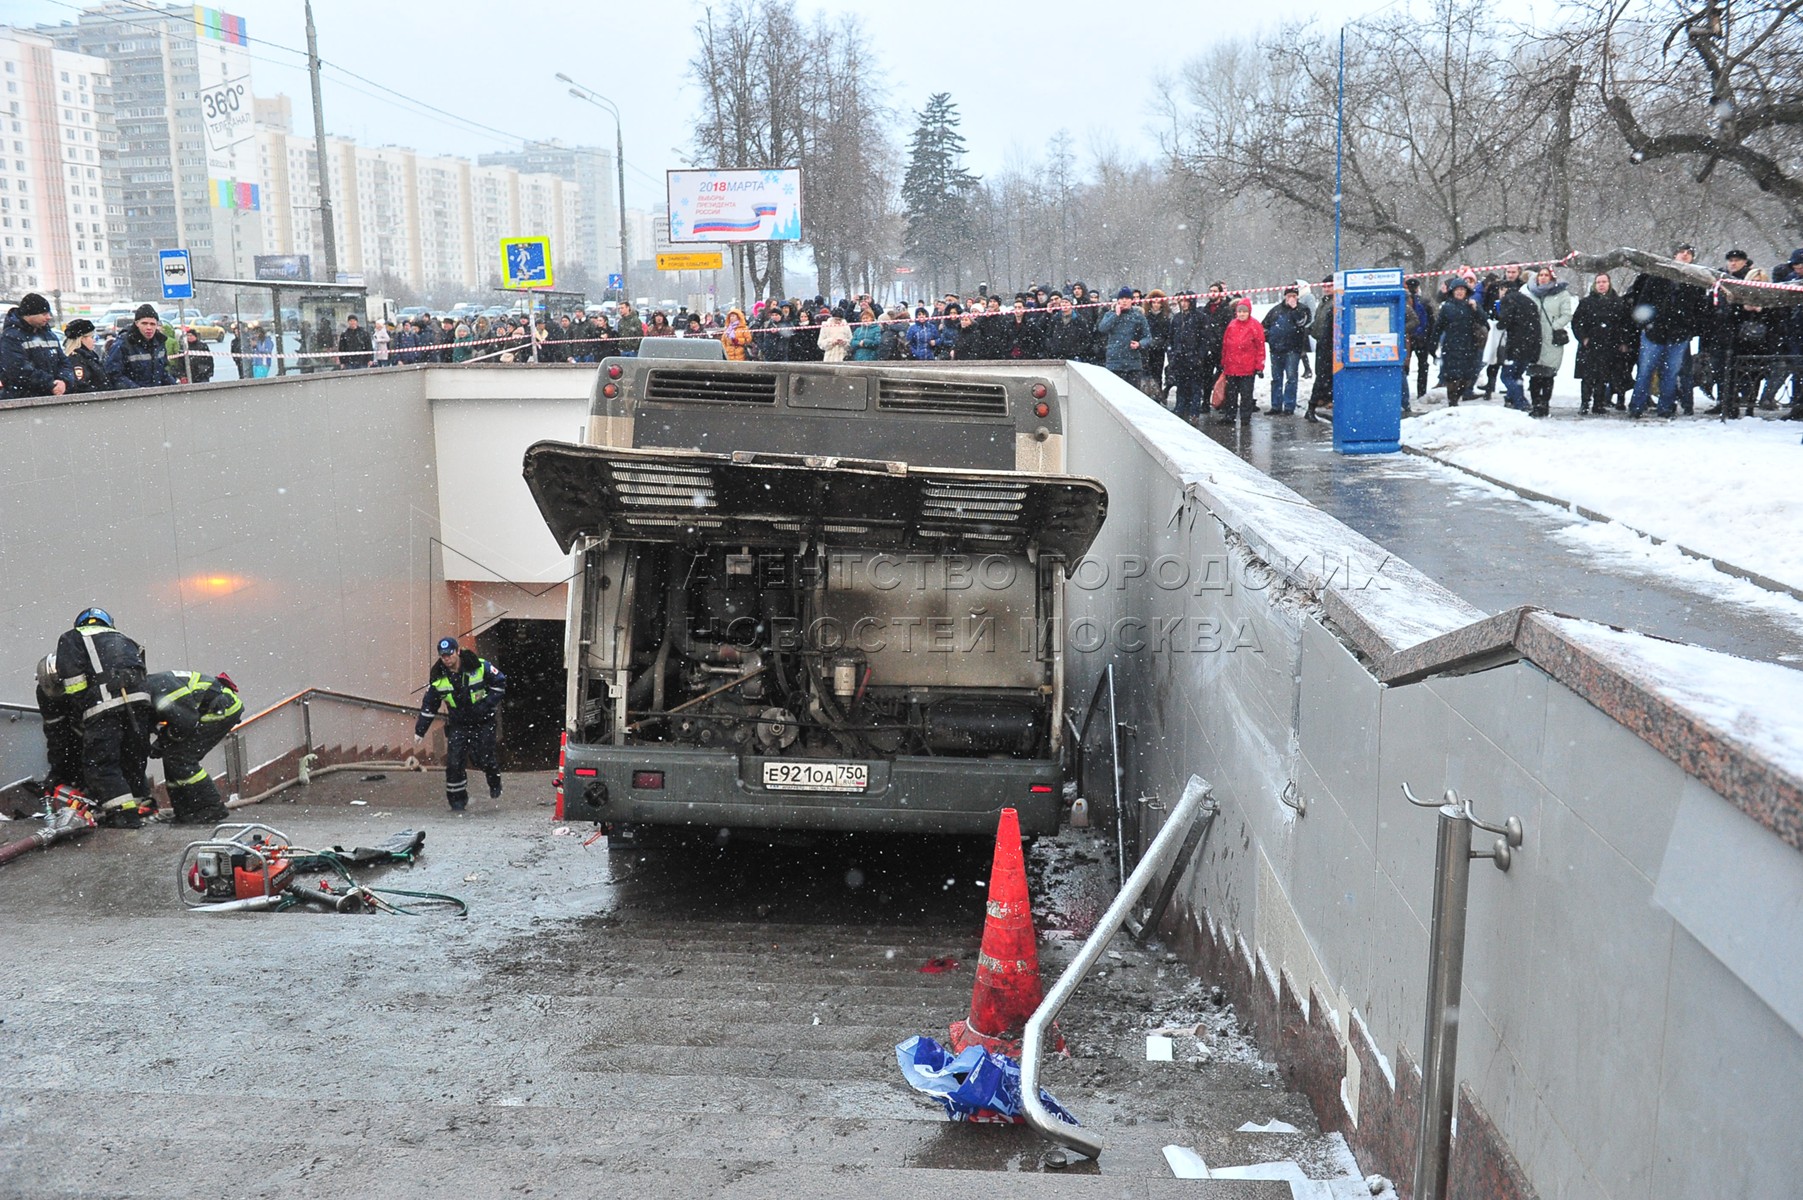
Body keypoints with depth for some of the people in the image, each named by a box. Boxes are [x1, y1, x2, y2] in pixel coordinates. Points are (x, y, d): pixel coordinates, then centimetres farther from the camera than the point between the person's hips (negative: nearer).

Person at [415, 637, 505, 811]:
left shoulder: (480, 667, -14)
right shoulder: (438, 678, -4)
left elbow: (500, 683, -2)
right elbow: (429, 705, 6)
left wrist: (487, 704, -13)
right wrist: (420, 731, 5)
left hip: (483, 721, -2)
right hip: (458, 724, 3)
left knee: (483, 758, -9)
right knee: (454, 762, -8)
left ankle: (495, 780, 25)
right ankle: (457, 799, 7)